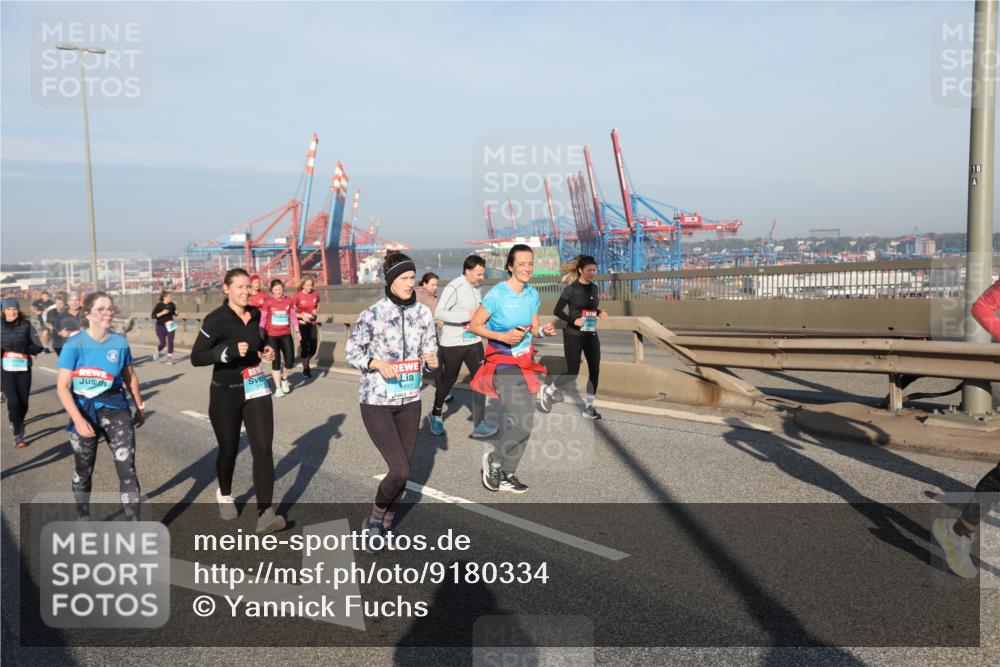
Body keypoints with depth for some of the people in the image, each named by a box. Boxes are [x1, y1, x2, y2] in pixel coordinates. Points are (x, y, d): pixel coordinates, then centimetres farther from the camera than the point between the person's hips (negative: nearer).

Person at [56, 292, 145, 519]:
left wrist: (140, 406, 19)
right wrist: (78, 420, -23)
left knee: (127, 469, -8)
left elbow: (130, 377, 11)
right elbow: (62, 387, -14)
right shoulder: (74, 345, -11)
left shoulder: (120, 342, -3)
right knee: (83, 471, 15)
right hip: (84, 411, -1)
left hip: (116, 409, 1)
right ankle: (83, 518, 38)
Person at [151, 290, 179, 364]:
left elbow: (175, 314, 15)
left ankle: (169, 358, 5)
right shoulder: (159, 305, -10)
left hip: (170, 326, 3)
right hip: (161, 326, -3)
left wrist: (176, 313, -8)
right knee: (163, 343, -1)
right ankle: (157, 351, 32)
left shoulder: (172, 304, 0)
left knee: (170, 342, -6)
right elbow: (152, 316, -11)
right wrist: (162, 313, -24)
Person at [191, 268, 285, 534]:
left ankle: (265, 514, -11)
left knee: (263, 448, -9)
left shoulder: (255, 314, 3)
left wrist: (265, 350, 0)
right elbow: (196, 358, -15)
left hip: (256, 388, 4)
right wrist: (229, 351, -29)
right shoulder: (215, 319, -13)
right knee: (229, 450, 11)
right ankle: (224, 495, 41)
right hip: (226, 393, -4)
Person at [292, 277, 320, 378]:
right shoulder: (298, 296, -14)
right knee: (304, 347, 0)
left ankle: (307, 363, 35)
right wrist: (301, 316, -22)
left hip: (312, 324, 4)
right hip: (302, 324, -4)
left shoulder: (315, 294, -2)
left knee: (313, 347, 5)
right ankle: (305, 368, 20)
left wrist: (316, 310, -2)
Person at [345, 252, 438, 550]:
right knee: (400, 470, -12)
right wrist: (376, 363, -23)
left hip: (410, 399, 5)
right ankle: (375, 519, 16)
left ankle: (387, 524, 35)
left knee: (403, 470, 12)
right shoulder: (372, 314, -14)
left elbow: (430, 348, 6)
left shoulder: (423, 312, -1)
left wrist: (431, 358, -17)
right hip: (376, 401, -5)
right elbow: (351, 352, -6)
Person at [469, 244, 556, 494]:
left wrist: (544, 331, -9)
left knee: (523, 422, 9)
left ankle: (505, 474, 24)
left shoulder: (533, 294, 4)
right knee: (522, 423, -16)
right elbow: (474, 326, -10)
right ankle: (494, 460, 10)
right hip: (503, 365, -7)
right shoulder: (497, 294, -16)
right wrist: (503, 336, -21)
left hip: (525, 364, 7)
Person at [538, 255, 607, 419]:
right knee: (572, 373, -3)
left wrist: (599, 313, 0)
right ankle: (547, 391, 22)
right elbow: (557, 311, -9)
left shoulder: (594, 288, 7)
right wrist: (573, 321, -22)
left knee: (595, 370, 0)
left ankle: (588, 407, 12)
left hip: (591, 335, 6)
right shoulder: (571, 289, -11)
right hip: (573, 336, -6)